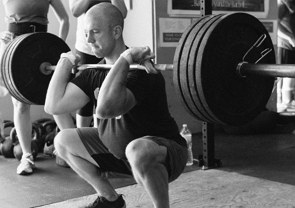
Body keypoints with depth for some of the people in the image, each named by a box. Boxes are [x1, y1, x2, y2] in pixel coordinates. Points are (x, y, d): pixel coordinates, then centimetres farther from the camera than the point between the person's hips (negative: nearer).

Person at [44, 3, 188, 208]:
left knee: (138, 150, -42)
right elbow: (54, 105, -6)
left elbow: (105, 109, -44)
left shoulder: (141, 71, -26)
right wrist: (66, 61, 1)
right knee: (63, 140, 10)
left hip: (165, 151, -8)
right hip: (120, 150, 8)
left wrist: (124, 59, -38)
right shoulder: (95, 72, -1)